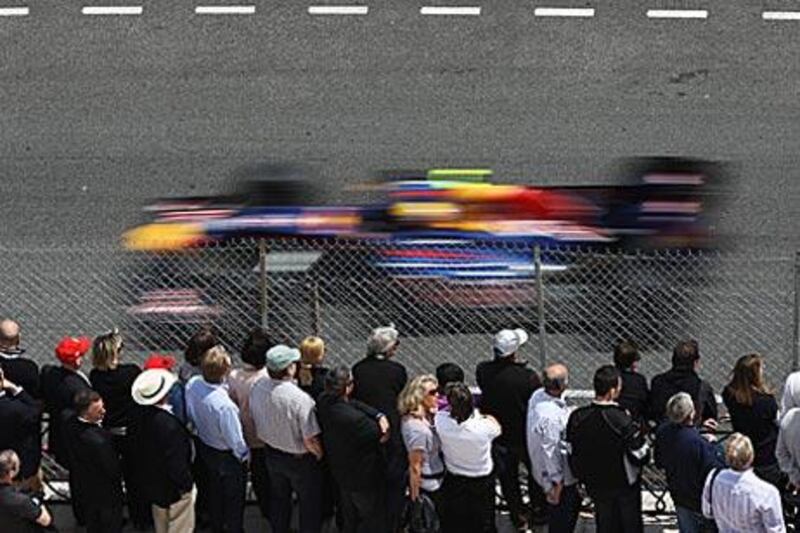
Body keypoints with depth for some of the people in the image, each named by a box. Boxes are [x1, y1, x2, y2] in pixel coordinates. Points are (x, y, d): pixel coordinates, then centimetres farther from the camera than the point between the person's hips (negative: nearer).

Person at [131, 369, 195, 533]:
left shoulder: (144, 417, -7)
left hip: (153, 484, 8)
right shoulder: (169, 424, -33)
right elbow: (176, 463, -29)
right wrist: (187, 484, -15)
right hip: (174, 489, -8)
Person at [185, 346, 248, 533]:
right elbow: (236, 440, -27)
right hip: (226, 456, -7)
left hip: (203, 446, 7)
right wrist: (244, 455, -6)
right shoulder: (224, 405, -42)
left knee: (213, 492, 30)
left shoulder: (192, 384, -23)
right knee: (233, 500, 20)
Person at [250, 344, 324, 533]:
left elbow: (254, 419, 0)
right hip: (300, 460, -5)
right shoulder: (300, 399, -36)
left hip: (271, 453, 6)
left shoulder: (257, 388, -19)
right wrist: (320, 455, -6)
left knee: (278, 499, 29)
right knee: (310, 504, 19)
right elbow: (310, 441, -28)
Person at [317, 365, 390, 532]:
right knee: (374, 519, 17)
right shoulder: (353, 418, -39)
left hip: (340, 473, 8)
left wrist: (379, 415, -26)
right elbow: (382, 434, -25)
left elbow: (355, 404, -11)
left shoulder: (324, 402, -16)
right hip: (364, 478, -8)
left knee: (350, 519, 29)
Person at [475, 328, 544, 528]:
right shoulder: (528, 378, -28)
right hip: (524, 436, -3)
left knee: (507, 477, 19)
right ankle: (539, 512, 36)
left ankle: (519, 517, 32)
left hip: (497, 435, 3)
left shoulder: (483, 371, -19)